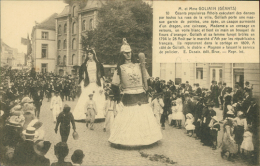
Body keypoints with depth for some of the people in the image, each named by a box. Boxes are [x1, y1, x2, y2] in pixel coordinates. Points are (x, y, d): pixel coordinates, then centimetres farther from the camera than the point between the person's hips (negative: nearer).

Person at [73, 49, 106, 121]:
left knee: (98, 102, -5)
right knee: (85, 103, -10)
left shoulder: (98, 64, 8)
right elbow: (82, 77, 8)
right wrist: (82, 88, 1)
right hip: (87, 86, 0)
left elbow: (101, 77, 8)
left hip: (96, 86, 0)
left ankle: (98, 116, 1)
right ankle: (84, 116, -9)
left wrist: (101, 87, -1)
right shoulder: (84, 65, 8)